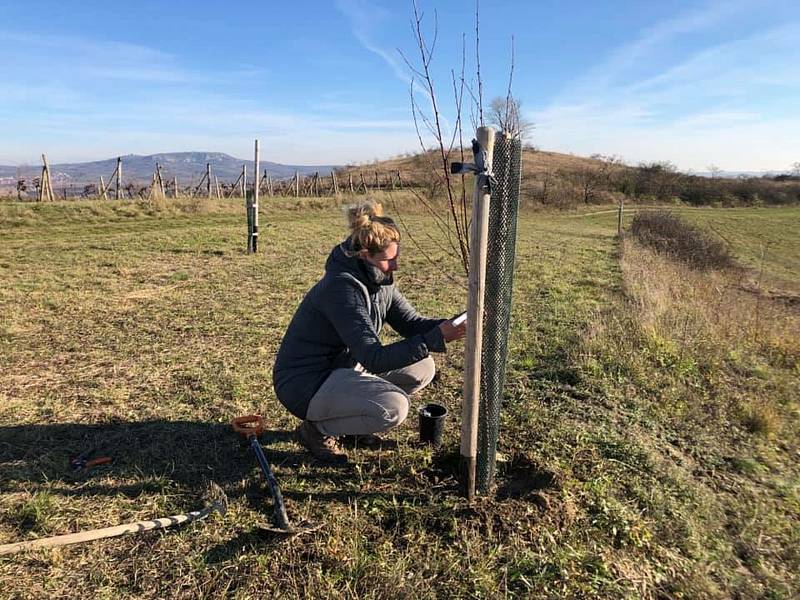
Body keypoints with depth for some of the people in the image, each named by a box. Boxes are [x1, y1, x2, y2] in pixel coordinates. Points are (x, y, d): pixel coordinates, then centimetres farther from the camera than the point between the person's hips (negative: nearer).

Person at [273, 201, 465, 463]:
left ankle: (349, 417, 13)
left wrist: (447, 325, -17)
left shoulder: (380, 281, 0)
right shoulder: (342, 286, -27)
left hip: (343, 368, 9)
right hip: (306, 383, -9)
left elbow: (411, 322, 2)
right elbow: (373, 359, -32)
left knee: (421, 368, 4)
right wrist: (436, 339, -35)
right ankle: (316, 429, -3)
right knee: (394, 407, -28)